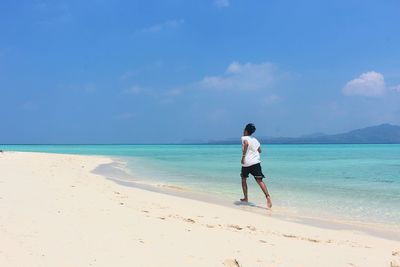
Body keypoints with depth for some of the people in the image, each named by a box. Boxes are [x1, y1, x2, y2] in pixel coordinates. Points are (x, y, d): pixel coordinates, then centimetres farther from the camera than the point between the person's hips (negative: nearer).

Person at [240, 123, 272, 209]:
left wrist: (243, 156, -20)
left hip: (246, 163, -3)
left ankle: (246, 198, 23)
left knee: (244, 179, 19)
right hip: (256, 162, 3)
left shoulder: (244, 138, 1)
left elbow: (246, 143, -22)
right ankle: (268, 196, -29)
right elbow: (259, 150, 20)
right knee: (259, 180, -8)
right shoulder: (255, 140, 17)